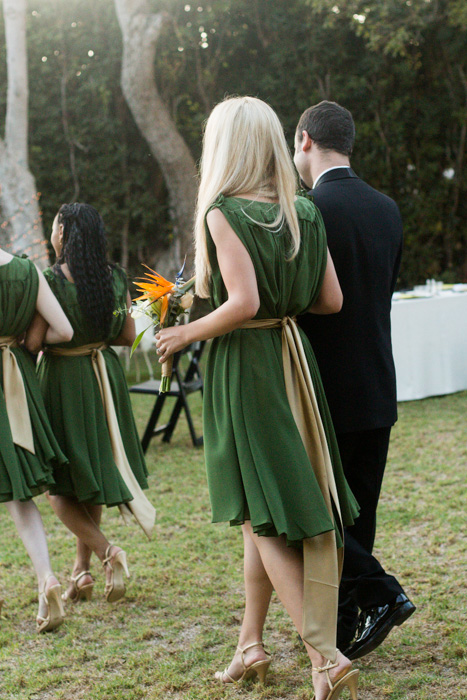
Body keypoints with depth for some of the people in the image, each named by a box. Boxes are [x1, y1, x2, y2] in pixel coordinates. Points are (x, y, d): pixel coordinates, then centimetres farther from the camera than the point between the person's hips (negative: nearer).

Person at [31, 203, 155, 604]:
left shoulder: (50, 280, -16)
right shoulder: (115, 278, 0)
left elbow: (35, 340, -18)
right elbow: (128, 336, 3)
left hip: (62, 379, -5)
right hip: (105, 376, 5)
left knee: (60, 487, 6)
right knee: (91, 476, 16)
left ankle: (106, 551, -12)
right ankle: (82, 572, 22)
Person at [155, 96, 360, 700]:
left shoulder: (223, 214, -13)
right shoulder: (303, 213, 6)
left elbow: (242, 303, -23)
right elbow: (331, 300, 5)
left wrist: (187, 332, -8)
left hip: (244, 364, -7)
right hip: (293, 358, 7)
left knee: (261, 515, 0)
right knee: (262, 512, 16)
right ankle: (250, 644, 24)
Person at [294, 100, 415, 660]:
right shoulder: (387, 210, 8)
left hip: (324, 389, -7)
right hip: (377, 388, 7)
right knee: (354, 511, 14)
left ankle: (378, 592, -4)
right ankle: (342, 628, 23)